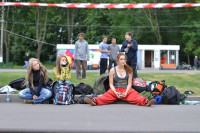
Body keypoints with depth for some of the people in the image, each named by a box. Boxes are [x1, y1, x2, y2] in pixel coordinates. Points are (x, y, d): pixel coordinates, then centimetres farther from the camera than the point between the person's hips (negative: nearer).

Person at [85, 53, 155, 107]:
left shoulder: (129, 70, 6)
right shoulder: (112, 70, 3)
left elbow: (129, 83, 3)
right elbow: (111, 84, 2)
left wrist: (126, 92, -15)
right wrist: (115, 92, -16)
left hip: (127, 90, 1)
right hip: (115, 90, -1)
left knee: (135, 95, -30)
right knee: (107, 95, -30)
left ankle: (146, 102, -55)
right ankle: (95, 101, -57)